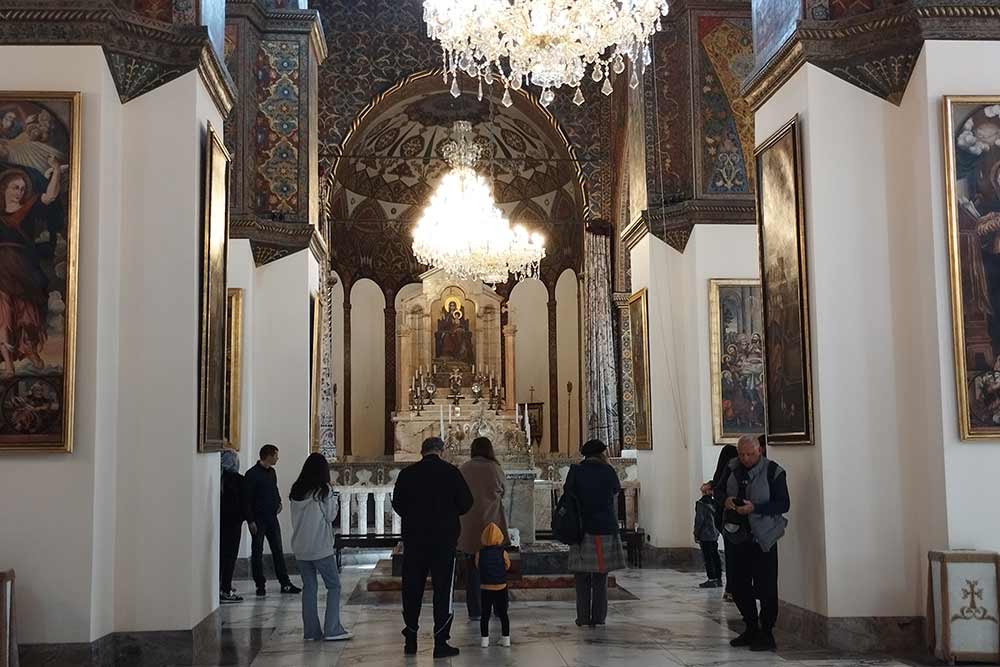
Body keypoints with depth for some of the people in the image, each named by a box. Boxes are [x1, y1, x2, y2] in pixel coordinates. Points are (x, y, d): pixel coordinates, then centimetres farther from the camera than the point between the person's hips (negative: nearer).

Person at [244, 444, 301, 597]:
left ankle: (285, 584, 9)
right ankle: (260, 585, 9)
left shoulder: (272, 472, 11)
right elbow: (247, 498, -12)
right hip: (258, 519, -7)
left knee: (278, 550, 6)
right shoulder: (252, 474, -12)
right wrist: (251, 520, -16)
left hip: (272, 517, 7)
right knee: (257, 552, 3)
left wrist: (278, 502, 7)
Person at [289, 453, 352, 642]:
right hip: (321, 547, -5)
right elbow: (330, 515, -7)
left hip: (300, 548, 5)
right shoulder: (324, 491, -11)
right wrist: (334, 500, 9)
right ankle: (332, 629, -1)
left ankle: (311, 631, 11)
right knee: (334, 586, 4)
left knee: (308, 587, 11)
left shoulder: (296, 492, 4)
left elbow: (295, 518, 10)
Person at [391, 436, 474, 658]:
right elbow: (466, 503, -3)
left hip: (413, 538, 2)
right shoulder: (451, 472, -7)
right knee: (443, 589, 3)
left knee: (412, 589, 13)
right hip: (444, 539, -2)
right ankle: (440, 642, 1)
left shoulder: (406, 473, -2)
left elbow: (397, 504, 5)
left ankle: (411, 640, 20)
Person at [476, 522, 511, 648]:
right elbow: (507, 566, 4)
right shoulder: (503, 553, -9)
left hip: (486, 589, 0)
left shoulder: (480, 554, -8)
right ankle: (506, 638, 16)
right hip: (501, 588, 0)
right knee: (503, 614, 11)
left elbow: (477, 567, 5)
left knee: (485, 614, 9)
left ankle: (484, 639, 9)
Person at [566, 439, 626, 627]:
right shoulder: (607, 471, -2)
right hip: (605, 528, 0)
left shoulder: (576, 471, 0)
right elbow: (616, 491, 15)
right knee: (600, 577, 7)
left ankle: (583, 617, 4)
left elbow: (567, 494, 2)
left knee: (582, 576, 6)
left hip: (582, 529, 0)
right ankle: (598, 617, 6)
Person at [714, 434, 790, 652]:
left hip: (762, 538, -6)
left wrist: (755, 508, -22)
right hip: (735, 536, 6)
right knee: (738, 585, 11)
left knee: (765, 587, -3)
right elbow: (718, 489, 17)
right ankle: (751, 628, 26)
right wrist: (725, 499, -6)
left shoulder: (773, 472, -9)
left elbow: (783, 504, -12)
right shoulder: (733, 468, 7)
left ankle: (766, 634, 7)